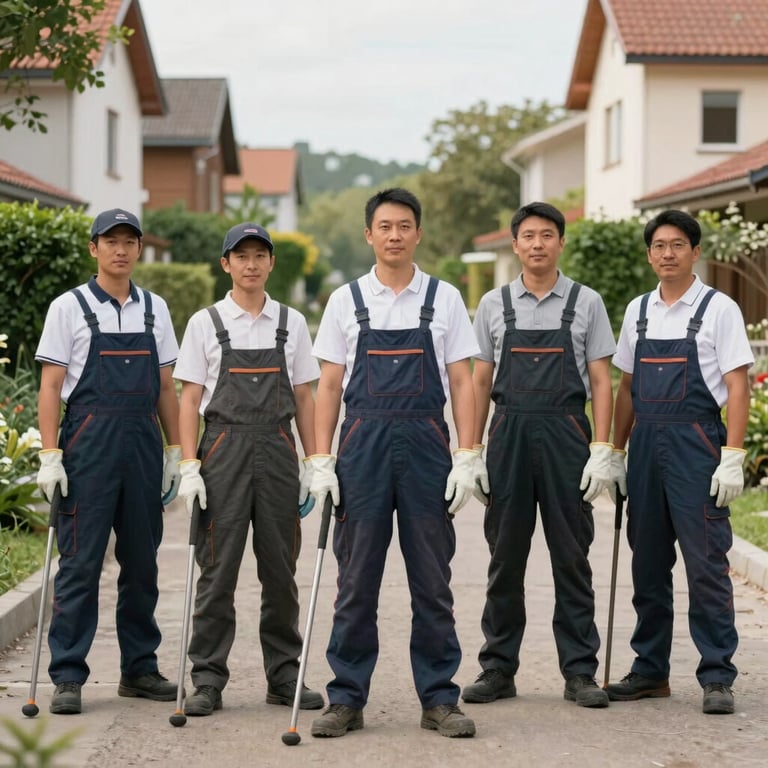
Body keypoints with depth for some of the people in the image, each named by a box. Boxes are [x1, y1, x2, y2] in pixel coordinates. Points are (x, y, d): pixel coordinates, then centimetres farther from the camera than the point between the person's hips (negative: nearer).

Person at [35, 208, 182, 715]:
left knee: (142, 562, 9)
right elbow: (51, 387, -2)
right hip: (89, 442, -4)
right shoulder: (69, 308, 0)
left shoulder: (155, 309, 12)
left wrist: (176, 452, 11)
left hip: (143, 444, 4)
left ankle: (139, 669, 19)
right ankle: (68, 677, 0)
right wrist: (50, 454, -10)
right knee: (81, 563, -5)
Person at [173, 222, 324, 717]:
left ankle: (284, 676, 15)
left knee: (280, 569, 6)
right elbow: (190, 399, 2)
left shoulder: (291, 323, 9)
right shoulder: (206, 323, 3)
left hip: (277, 451, 2)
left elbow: (304, 398, 11)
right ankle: (208, 681, 3)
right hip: (224, 448, -2)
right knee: (218, 569, -2)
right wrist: (189, 465, -7)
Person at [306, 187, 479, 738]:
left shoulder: (445, 299, 5)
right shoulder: (346, 301, 6)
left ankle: (439, 699, 11)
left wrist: (466, 459, -5)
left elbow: (462, 384, 3)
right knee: (356, 581, 3)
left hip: (426, 445, 0)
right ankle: (347, 699, 10)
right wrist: (321, 461, -1)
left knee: (432, 582, 3)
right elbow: (329, 386, 7)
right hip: (362, 444, 0)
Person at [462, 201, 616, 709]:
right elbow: (481, 382, 10)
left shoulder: (586, 303, 4)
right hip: (508, 437, 1)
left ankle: (580, 672, 7)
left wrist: (602, 450, -7)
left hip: (566, 437, -1)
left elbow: (601, 382, 2)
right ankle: (499, 669, 13)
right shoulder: (494, 305, 8)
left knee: (572, 558, 1)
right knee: (505, 558, 5)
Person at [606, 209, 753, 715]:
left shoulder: (719, 309, -3)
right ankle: (651, 670, 20)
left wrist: (732, 457, -14)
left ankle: (718, 677, 1)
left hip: (696, 445, -5)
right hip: (646, 444, 5)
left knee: (707, 564, -5)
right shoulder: (638, 311, 12)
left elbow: (737, 389, -7)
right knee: (648, 564, 11)